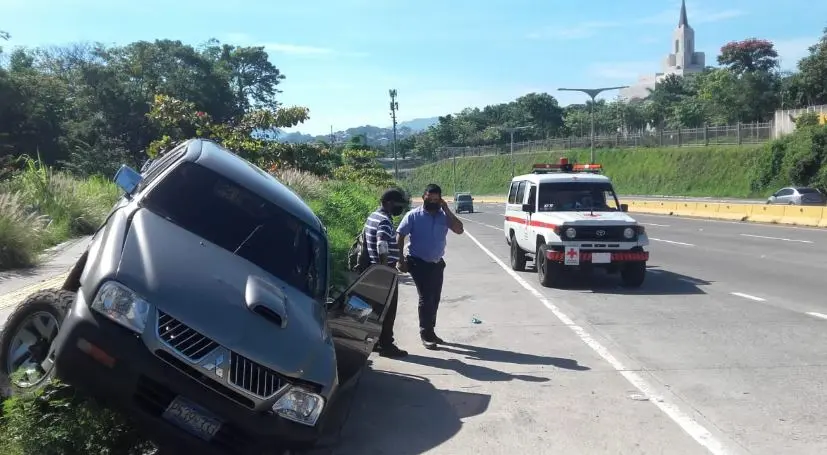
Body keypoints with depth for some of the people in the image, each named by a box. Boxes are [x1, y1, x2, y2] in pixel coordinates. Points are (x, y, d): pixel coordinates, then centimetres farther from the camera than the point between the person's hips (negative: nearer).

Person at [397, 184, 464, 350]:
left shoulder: (444, 216, 2)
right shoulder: (413, 216, -8)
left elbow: (459, 230, -8)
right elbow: (400, 236, -6)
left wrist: (447, 211, -13)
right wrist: (401, 260, -12)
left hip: (437, 263, 5)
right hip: (419, 263, -5)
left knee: (434, 299, 11)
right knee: (426, 298, -6)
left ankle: (430, 331, 25)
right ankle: (425, 333, 4)